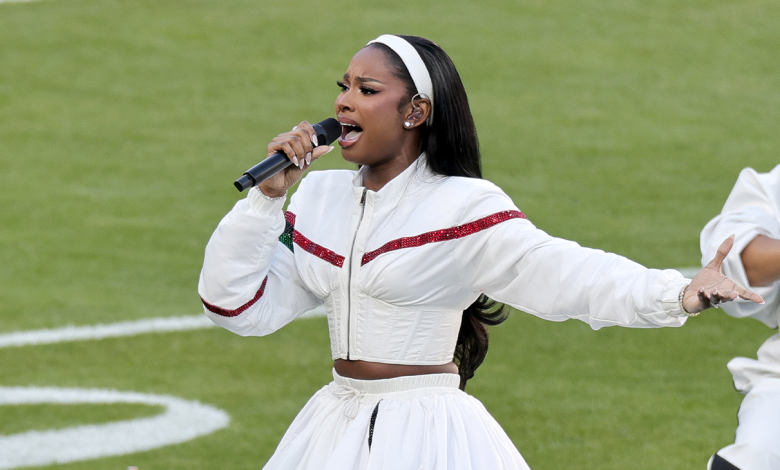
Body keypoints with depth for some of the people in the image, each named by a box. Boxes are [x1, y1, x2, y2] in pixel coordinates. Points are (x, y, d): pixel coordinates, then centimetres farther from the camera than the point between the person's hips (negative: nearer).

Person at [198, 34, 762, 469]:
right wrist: (267, 198, -4)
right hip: (337, 424, 6)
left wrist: (680, 294, -40)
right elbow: (240, 305, 6)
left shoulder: (463, 207, -12)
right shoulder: (320, 198, 6)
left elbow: (561, 272, -25)